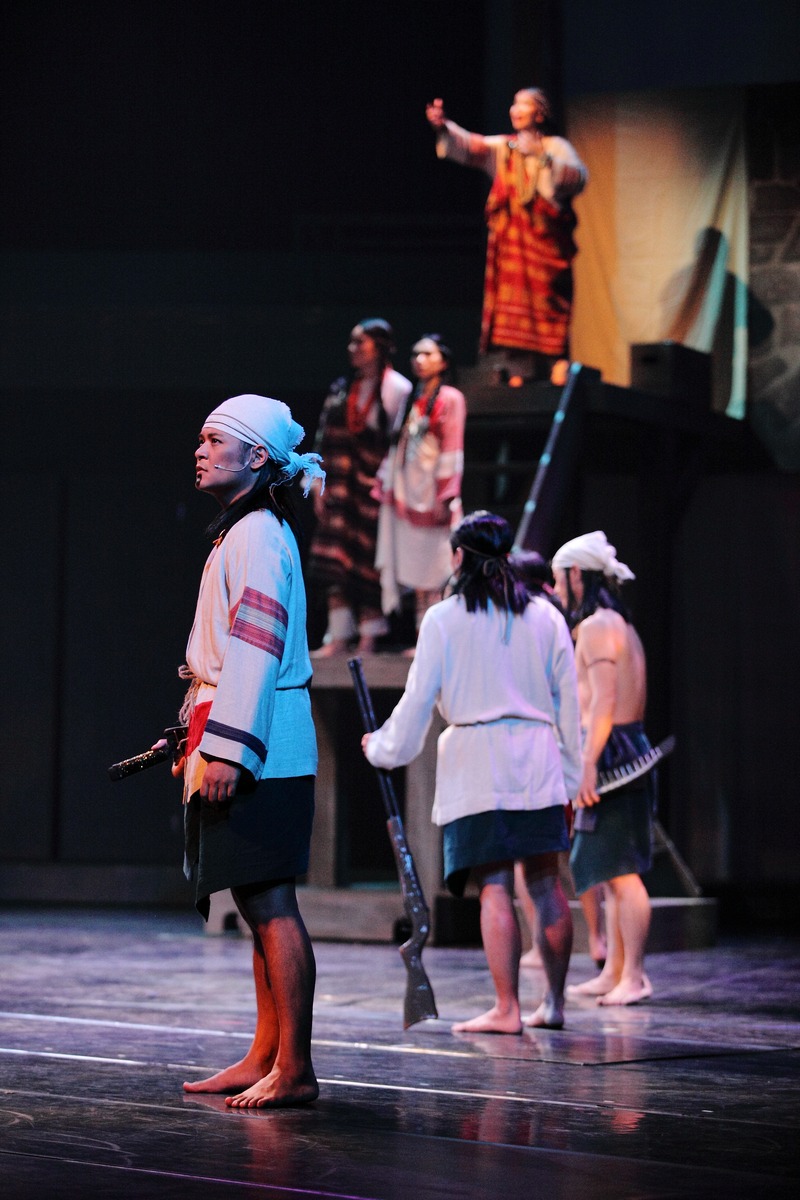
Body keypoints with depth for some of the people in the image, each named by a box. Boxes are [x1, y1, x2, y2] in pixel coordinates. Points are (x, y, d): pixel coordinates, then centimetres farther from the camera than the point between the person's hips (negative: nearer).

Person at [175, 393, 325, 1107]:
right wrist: (202, 741, 24)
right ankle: (266, 1058, 18)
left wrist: (227, 751, -23)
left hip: (258, 751, -11)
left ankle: (295, 1070, -8)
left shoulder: (258, 534, -11)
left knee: (271, 904, -10)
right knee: (260, 905, 12)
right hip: (246, 749, 11)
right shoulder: (242, 533, 21)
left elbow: (256, 647, -19)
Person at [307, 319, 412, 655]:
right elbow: (325, 439, 15)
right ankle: (338, 638, 0)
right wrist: (320, 486, 9)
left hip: (374, 488, -5)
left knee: (368, 561, -1)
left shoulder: (397, 389, -5)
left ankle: (368, 639, 7)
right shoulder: (342, 390, 15)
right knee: (335, 559, -2)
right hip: (342, 485, 5)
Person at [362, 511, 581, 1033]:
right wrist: (570, 779, 17)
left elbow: (418, 701, 0)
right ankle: (555, 1003, 13)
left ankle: (507, 1008, -4)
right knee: (547, 883, 8)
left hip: (476, 764, -3)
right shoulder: (546, 617, 9)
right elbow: (568, 704, 10)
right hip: (538, 763, 3)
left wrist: (383, 748, 16)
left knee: (495, 886, -4)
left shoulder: (443, 619, -1)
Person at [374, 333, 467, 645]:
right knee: (416, 570, 6)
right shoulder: (412, 400, 16)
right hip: (408, 493, 6)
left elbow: (452, 452, -9)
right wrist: (386, 486, 11)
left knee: (435, 571, -5)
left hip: (432, 494, -6)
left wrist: (445, 498, -14)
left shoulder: (450, 399, -4)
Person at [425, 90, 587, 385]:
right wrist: (443, 128, -18)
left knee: (549, 313, -8)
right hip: (510, 244, 4)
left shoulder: (556, 147, 4)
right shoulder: (502, 147, 15)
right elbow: (470, 146, -1)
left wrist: (541, 156, -22)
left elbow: (578, 179, -12)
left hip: (545, 242, -4)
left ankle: (558, 377, -8)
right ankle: (516, 376, -1)